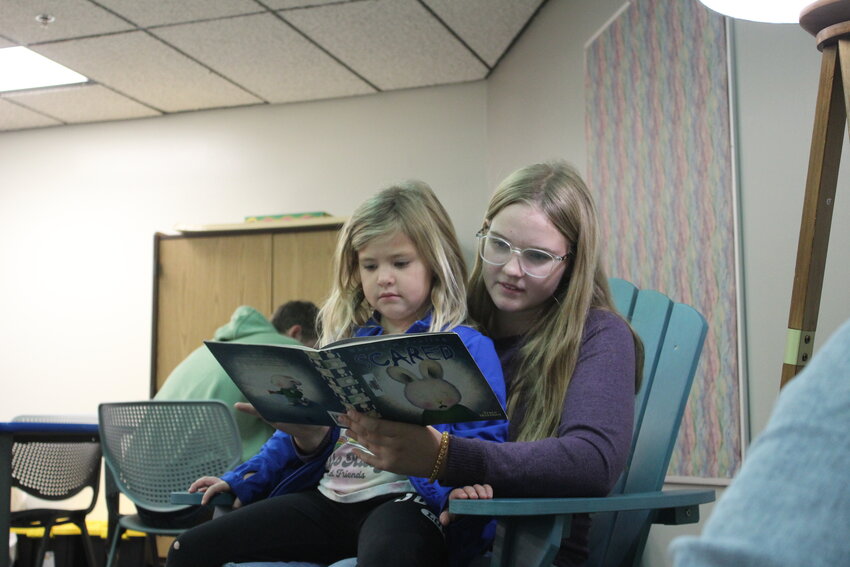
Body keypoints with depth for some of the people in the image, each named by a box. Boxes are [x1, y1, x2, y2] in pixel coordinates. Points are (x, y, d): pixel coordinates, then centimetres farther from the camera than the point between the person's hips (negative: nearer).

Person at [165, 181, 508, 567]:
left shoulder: (467, 347, 4)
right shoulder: (346, 341, 21)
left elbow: (485, 439, -5)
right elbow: (304, 427, 28)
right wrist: (241, 481, 22)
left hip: (403, 499, -6)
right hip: (327, 497, 7)